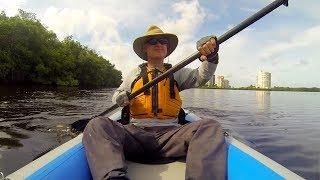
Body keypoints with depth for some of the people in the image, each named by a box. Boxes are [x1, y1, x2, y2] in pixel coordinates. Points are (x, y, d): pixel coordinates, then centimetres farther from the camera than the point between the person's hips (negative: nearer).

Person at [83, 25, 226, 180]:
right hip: (135, 132, 1)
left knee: (211, 127, -26)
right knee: (97, 125, -26)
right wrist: (121, 97, 1)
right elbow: (117, 95, 26)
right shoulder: (135, 74, 20)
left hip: (170, 134, 0)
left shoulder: (177, 73, 18)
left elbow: (201, 76, 2)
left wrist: (210, 55, -19)